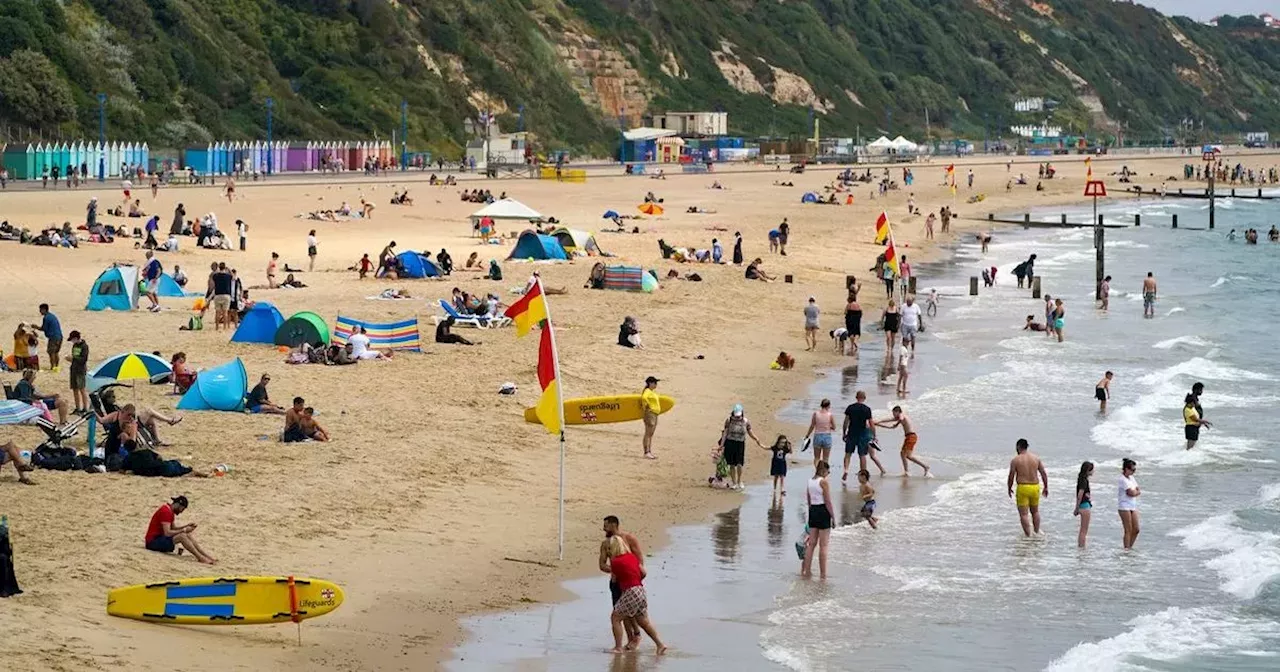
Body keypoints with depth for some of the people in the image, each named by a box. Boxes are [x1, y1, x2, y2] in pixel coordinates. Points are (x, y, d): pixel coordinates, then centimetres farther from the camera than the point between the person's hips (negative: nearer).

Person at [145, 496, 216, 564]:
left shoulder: (170, 511, 12)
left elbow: (173, 529, 19)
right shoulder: (166, 512, -20)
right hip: (153, 542, -10)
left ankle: (207, 556, -5)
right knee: (182, 536, -27)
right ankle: (201, 558, -23)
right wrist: (184, 530, -16)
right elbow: (167, 533, -26)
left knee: (189, 535, 0)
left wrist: (186, 526, 5)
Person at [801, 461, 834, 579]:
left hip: (813, 511, 7)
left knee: (811, 543, 12)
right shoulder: (823, 481, -13)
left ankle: (807, 571, 13)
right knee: (823, 545, -2)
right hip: (823, 511, -7)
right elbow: (827, 501, -15)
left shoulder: (810, 482, 9)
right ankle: (823, 574, 0)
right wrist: (833, 516, -8)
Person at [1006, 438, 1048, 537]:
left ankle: (1028, 535, -4)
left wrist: (1009, 488, 10)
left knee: (1024, 514, 0)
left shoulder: (1015, 460, -7)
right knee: (1035, 511, 22)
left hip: (1023, 488, -5)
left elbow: (1011, 476, -5)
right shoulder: (1036, 458, 4)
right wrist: (1045, 487, 17)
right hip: (1035, 487, 5)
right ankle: (1037, 532, 29)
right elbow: (1043, 474, 7)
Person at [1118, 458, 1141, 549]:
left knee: (1136, 529, 7)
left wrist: (1134, 491, -10)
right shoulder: (1123, 480, -14)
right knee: (1128, 530, -7)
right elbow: (1131, 493, -20)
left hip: (1133, 506, 8)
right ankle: (1126, 549, -2)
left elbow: (1139, 491, 10)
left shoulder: (1131, 478, 13)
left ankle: (1130, 547, 18)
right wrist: (1136, 491, 0)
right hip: (1124, 507, -8)